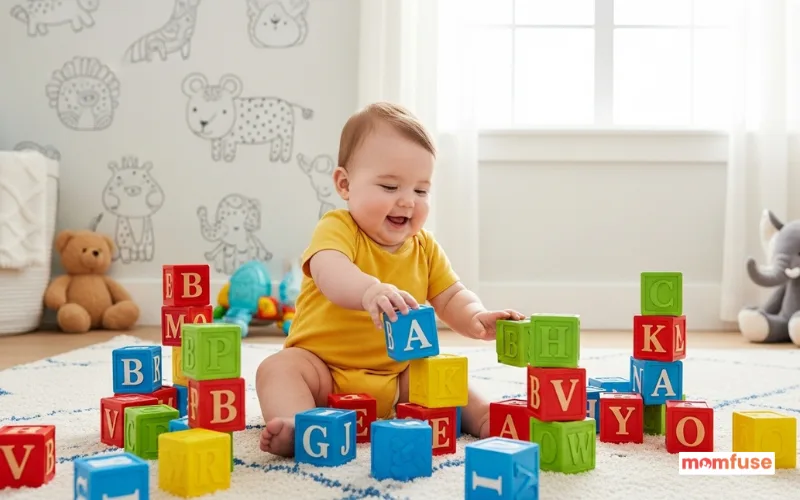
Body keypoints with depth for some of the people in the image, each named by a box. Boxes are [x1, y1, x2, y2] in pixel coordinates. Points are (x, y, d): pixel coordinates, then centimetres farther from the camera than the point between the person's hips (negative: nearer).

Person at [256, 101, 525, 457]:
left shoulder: (425, 247, 5)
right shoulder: (337, 228, -14)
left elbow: (451, 299, 7)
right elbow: (329, 271, -37)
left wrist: (475, 319, -18)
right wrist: (369, 291, -60)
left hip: (396, 377, 6)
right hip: (322, 365, -5)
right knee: (279, 367, -29)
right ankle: (297, 425, -49)